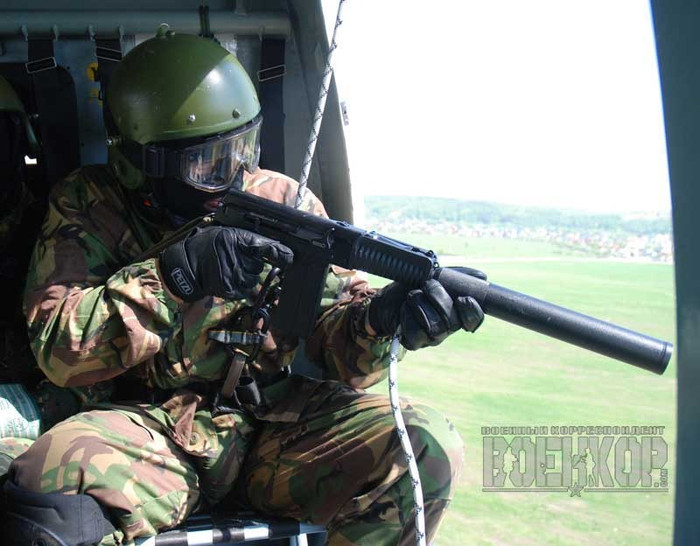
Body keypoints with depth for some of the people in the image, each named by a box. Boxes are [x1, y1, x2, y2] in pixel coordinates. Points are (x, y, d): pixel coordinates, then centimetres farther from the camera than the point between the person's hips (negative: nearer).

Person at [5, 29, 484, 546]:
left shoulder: (287, 202, 6)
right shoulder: (88, 207, -1)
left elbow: (330, 330, 1)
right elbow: (58, 347, -13)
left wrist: (378, 318, -24)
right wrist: (178, 272, -26)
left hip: (275, 421, 3)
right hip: (147, 426, -2)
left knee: (428, 448, -20)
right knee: (49, 491, -35)